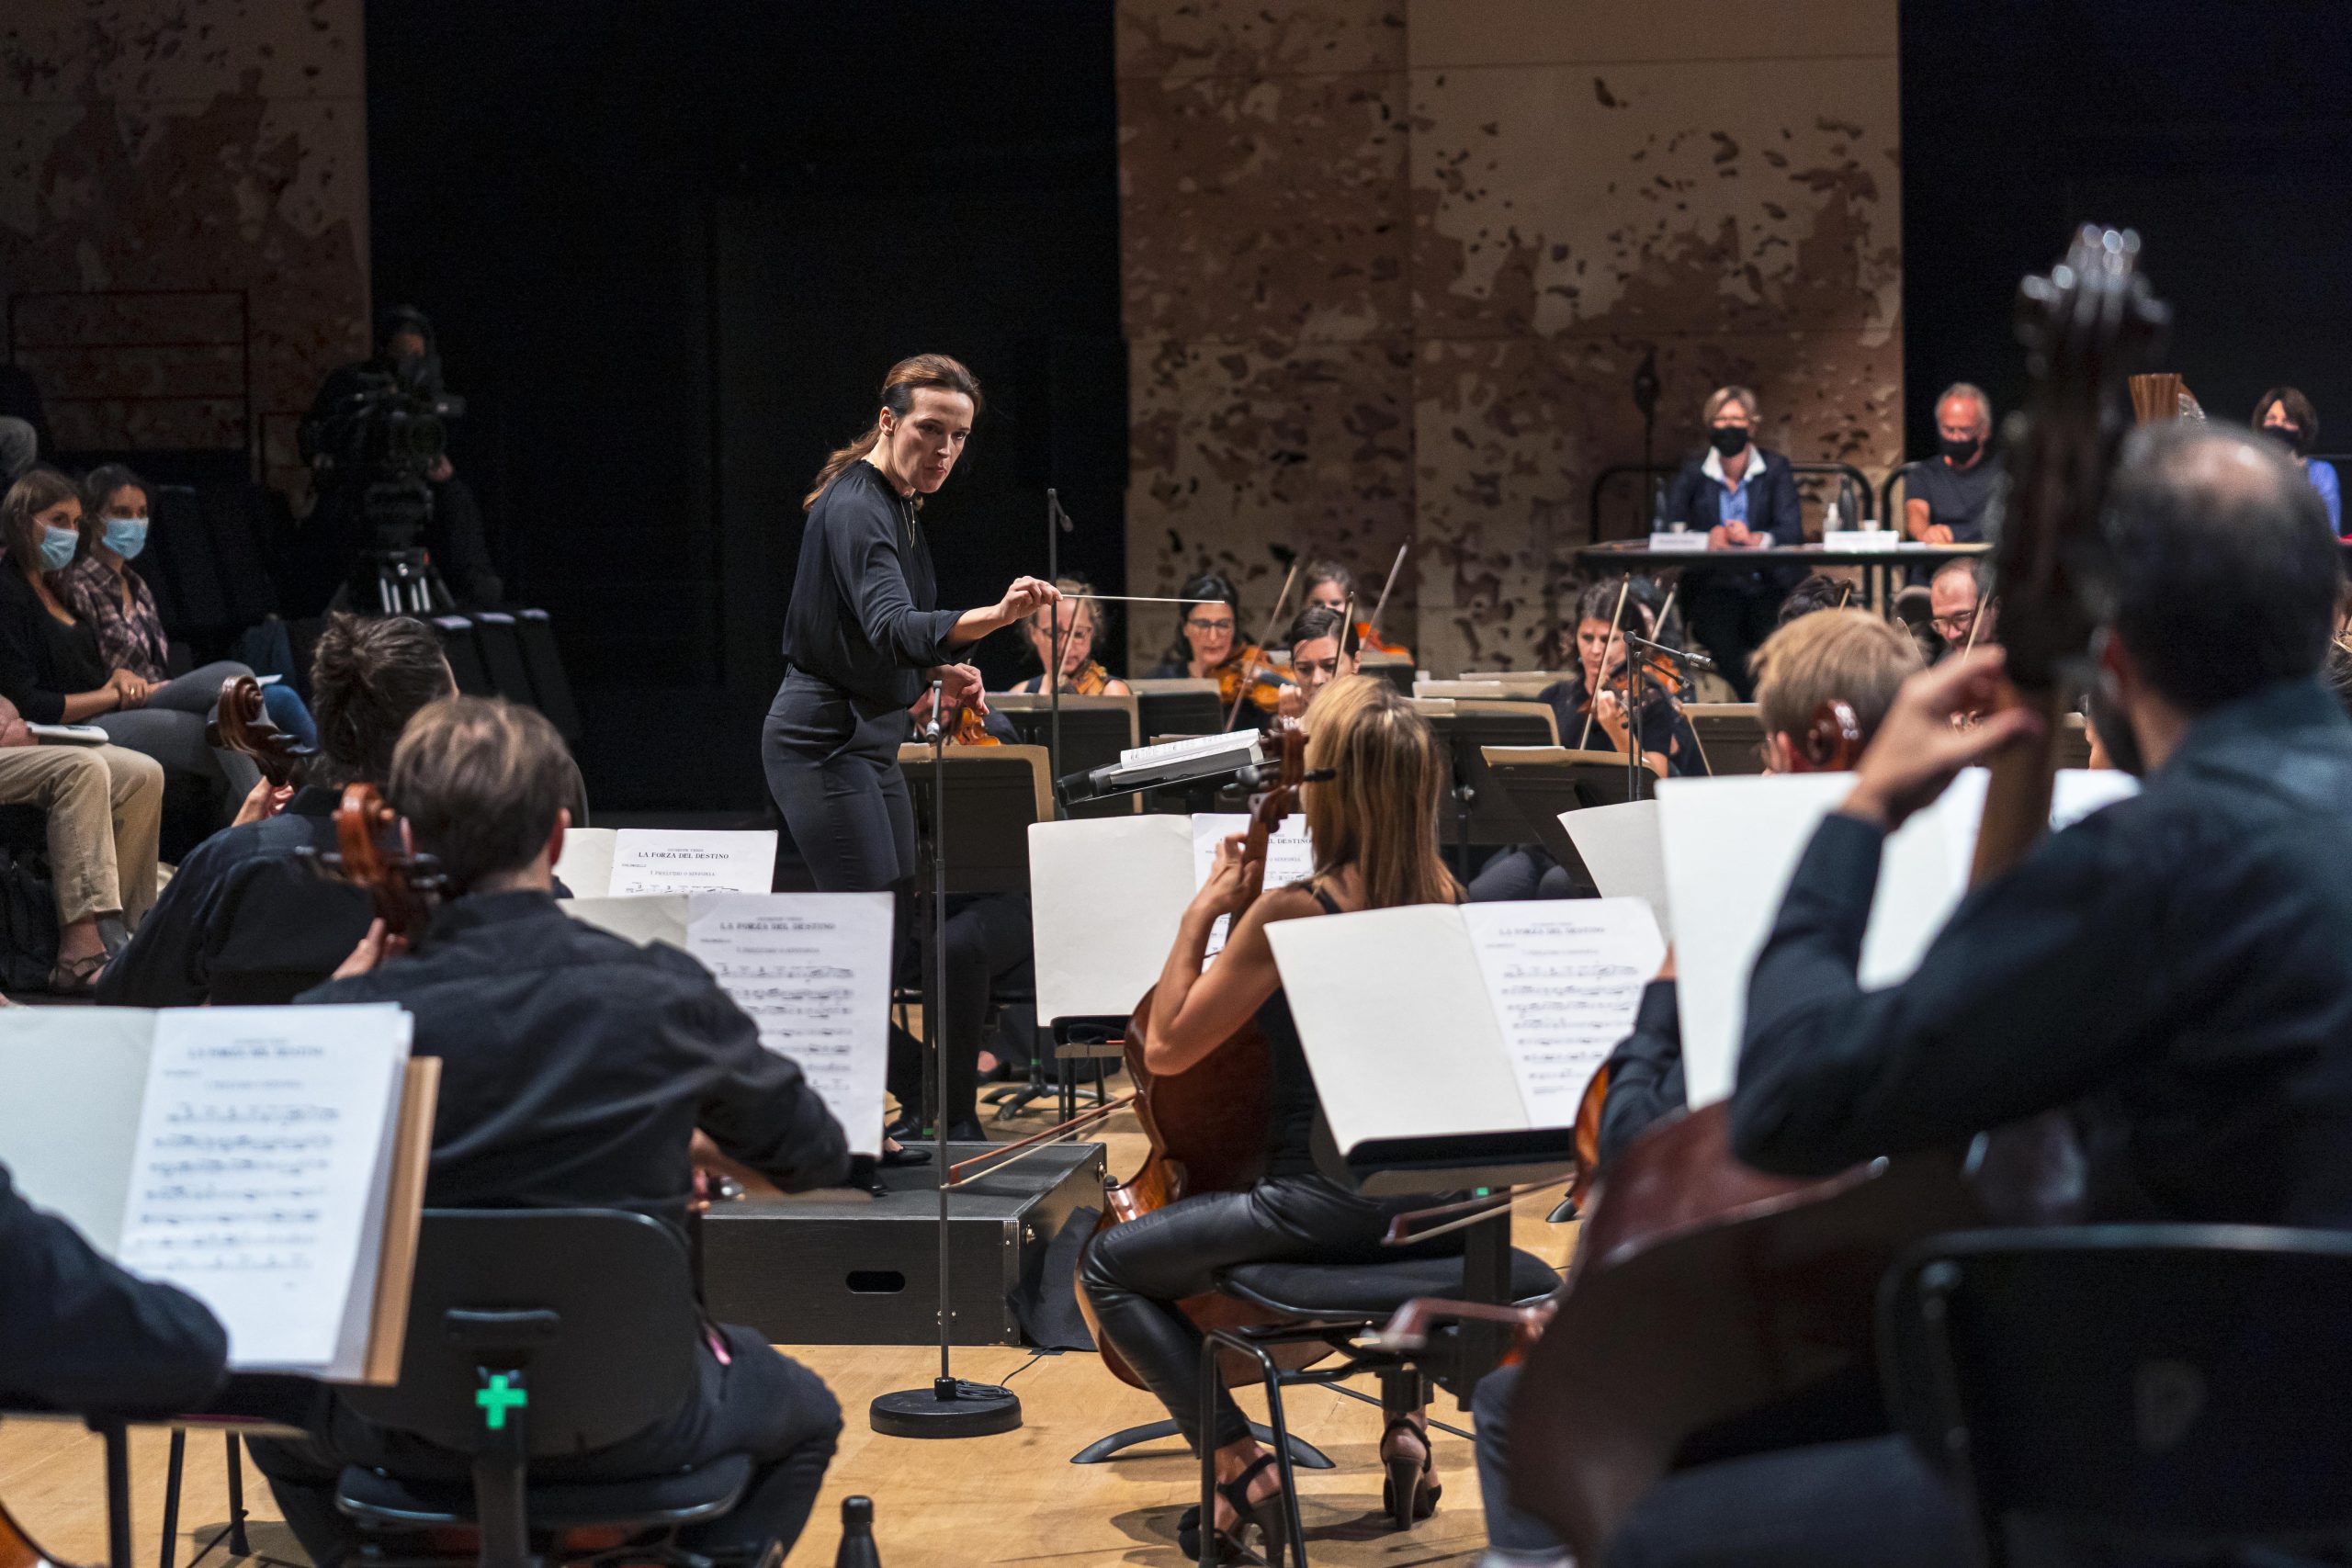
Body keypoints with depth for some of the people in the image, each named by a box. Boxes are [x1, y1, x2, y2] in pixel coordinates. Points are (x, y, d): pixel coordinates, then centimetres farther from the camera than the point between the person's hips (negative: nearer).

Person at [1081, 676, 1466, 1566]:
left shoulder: (1291, 912, -19)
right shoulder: (1442, 896, 0)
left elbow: (1164, 1049, -12)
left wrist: (1203, 912, -6)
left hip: (1320, 1206, -7)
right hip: (1426, 1198, 7)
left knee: (1108, 1269, 7)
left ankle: (1239, 1466, -2)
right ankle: (1405, 1414, 28)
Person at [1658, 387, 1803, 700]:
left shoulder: (1775, 468, 9)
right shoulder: (1694, 472, 10)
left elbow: (1792, 530, -5)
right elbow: (1667, 527, -2)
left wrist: (1755, 539, -26)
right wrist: (1706, 539, -21)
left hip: (1767, 583, 0)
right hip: (1712, 584, 0)